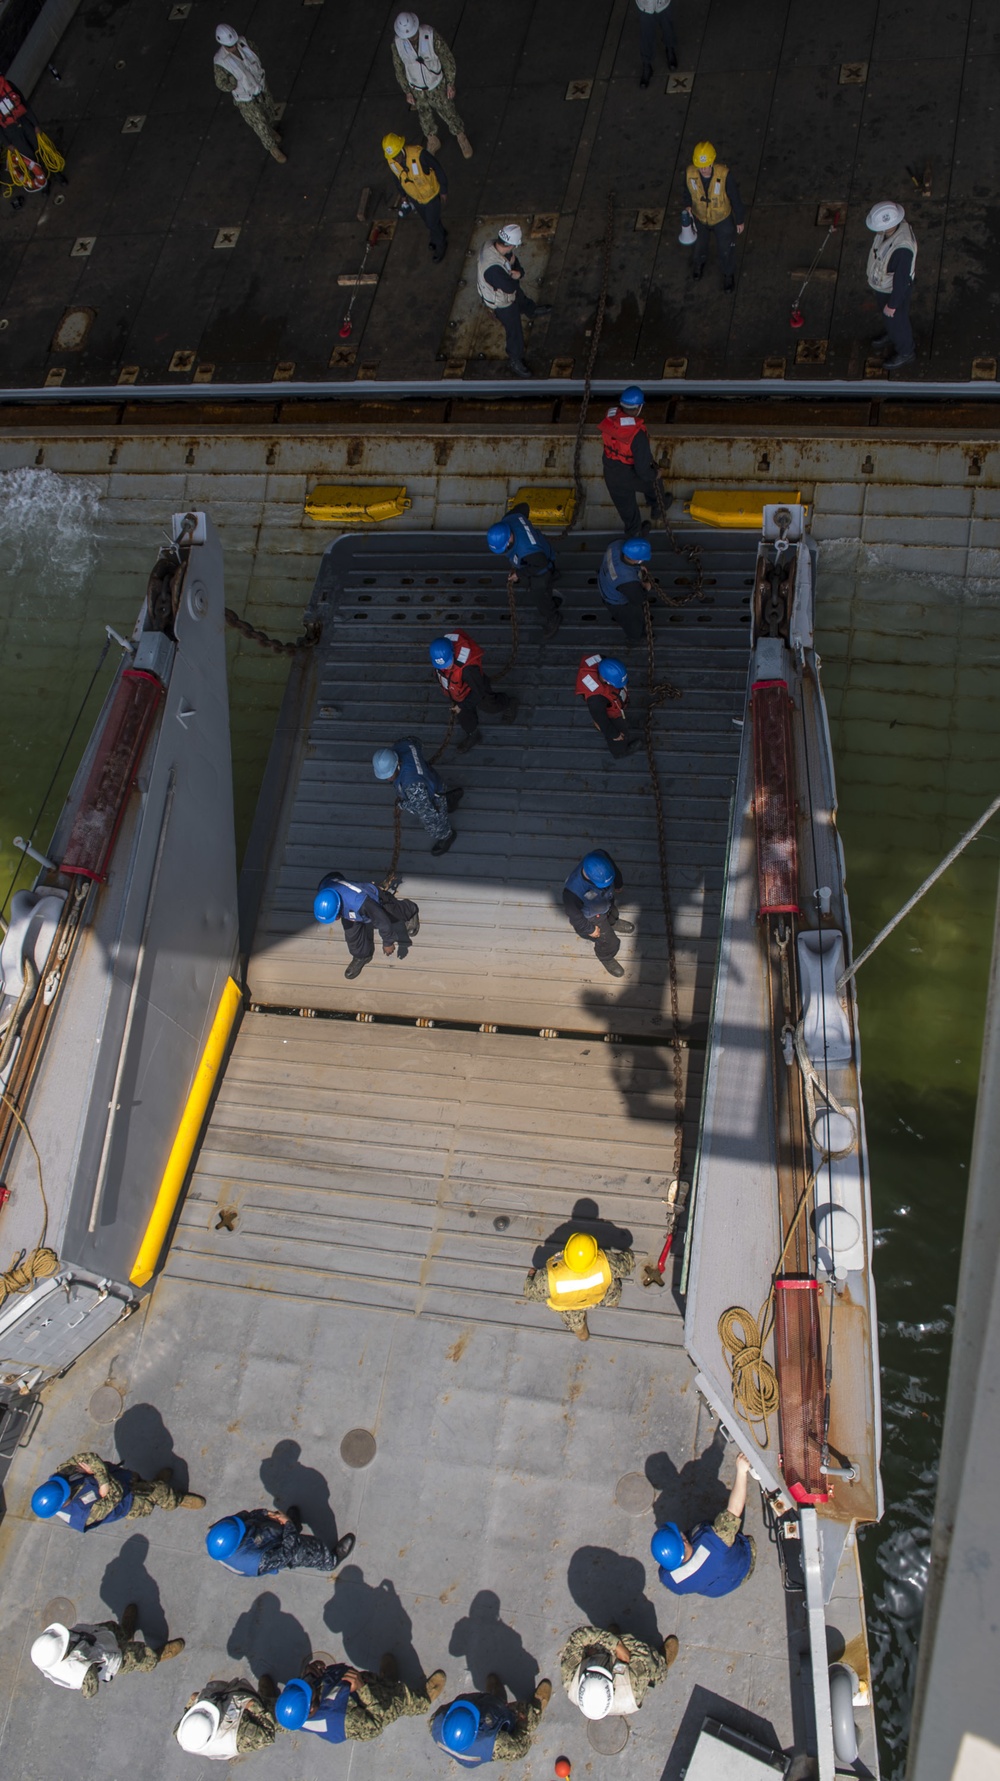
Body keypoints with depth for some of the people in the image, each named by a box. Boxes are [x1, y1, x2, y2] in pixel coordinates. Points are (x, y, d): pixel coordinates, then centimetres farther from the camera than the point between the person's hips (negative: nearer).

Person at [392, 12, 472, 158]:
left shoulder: (431, 35, -28)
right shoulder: (397, 43, -22)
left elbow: (447, 57, -15)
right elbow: (399, 69, -6)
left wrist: (450, 83, -11)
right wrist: (407, 92, 0)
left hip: (437, 85, -2)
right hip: (417, 89, 2)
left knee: (448, 113, 14)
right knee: (425, 116, 24)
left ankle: (461, 138, 42)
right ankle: (433, 141, 52)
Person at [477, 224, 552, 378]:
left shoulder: (491, 245, -22)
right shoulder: (493, 268, -47)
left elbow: (514, 259, -6)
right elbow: (510, 287, -36)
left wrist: (518, 272, -25)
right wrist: (516, 274, -19)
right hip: (502, 302, -8)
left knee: (522, 300, 38)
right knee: (514, 331, 13)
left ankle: (532, 309, 72)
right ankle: (515, 361, 37)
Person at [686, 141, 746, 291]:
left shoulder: (724, 175, -36)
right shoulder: (690, 173, -30)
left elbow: (735, 197, -19)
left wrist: (740, 220, -7)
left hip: (723, 219, -2)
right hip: (700, 217, 2)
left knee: (726, 249, 21)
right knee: (700, 242, 31)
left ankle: (728, 273, 52)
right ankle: (699, 261, 66)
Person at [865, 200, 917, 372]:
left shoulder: (902, 248, -44)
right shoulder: (892, 223, -20)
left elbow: (902, 280, -30)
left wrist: (892, 304, -18)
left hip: (895, 290, -7)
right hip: (883, 283, 7)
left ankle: (905, 352, 47)